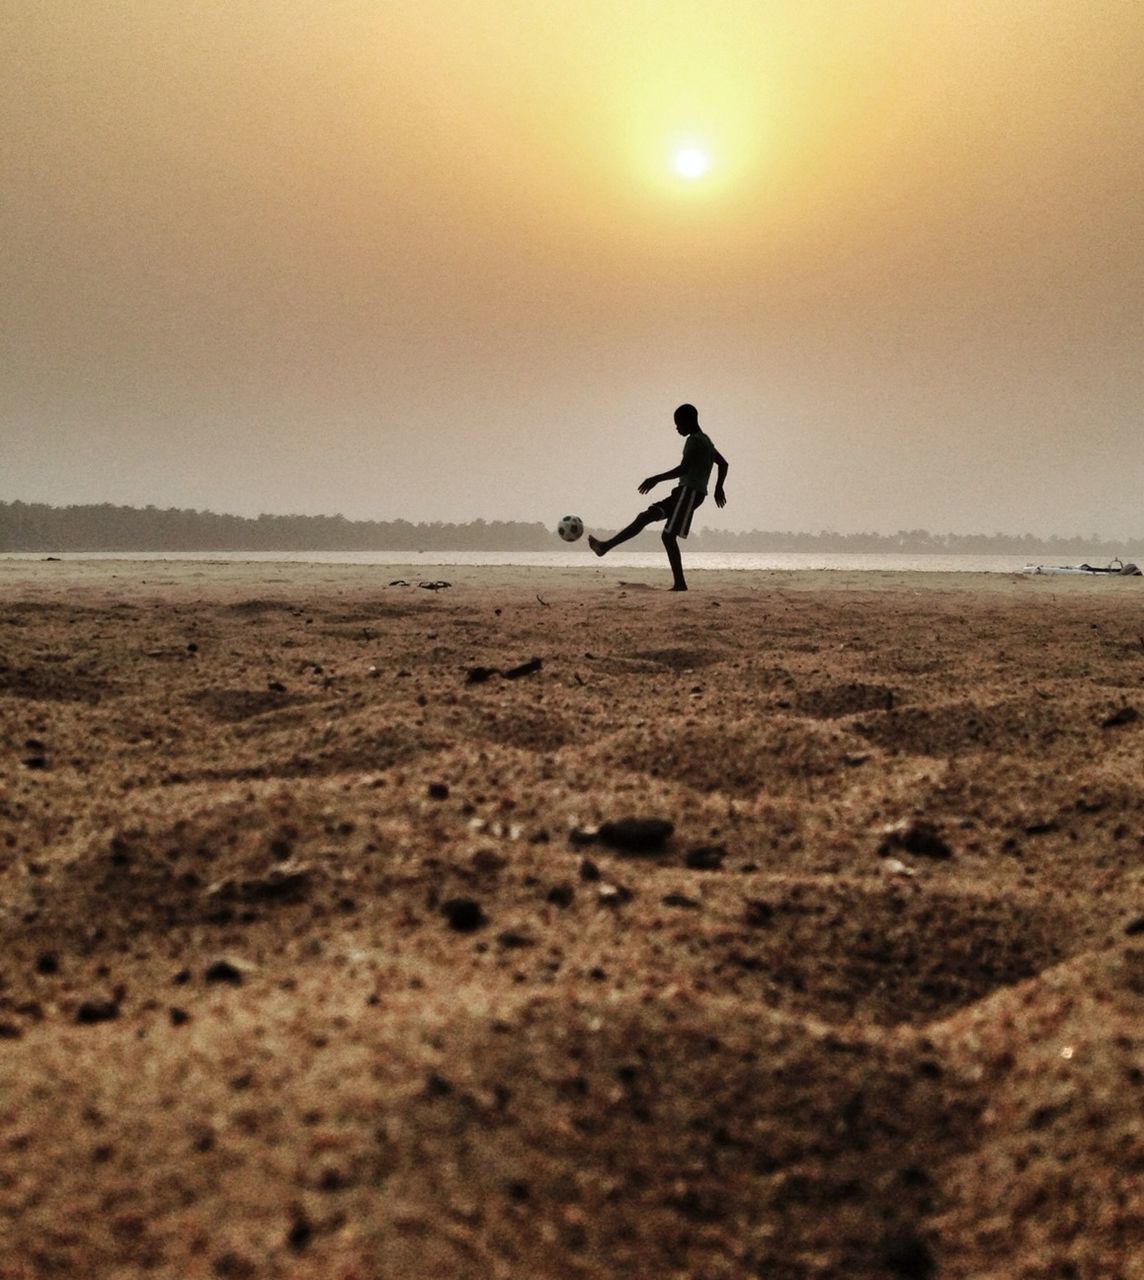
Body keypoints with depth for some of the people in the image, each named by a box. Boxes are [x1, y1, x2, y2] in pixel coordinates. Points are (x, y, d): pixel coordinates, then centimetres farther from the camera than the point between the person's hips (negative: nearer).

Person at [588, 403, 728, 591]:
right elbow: (723, 464, 28)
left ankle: (680, 583, -14)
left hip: (690, 492, -10)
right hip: (686, 492, 10)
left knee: (668, 535, -13)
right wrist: (718, 487, 33)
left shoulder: (694, 441, -11)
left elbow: (683, 469, -22)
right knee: (645, 516, 7)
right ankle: (606, 545, 6)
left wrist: (656, 479, -18)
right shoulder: (704, 440, 20)